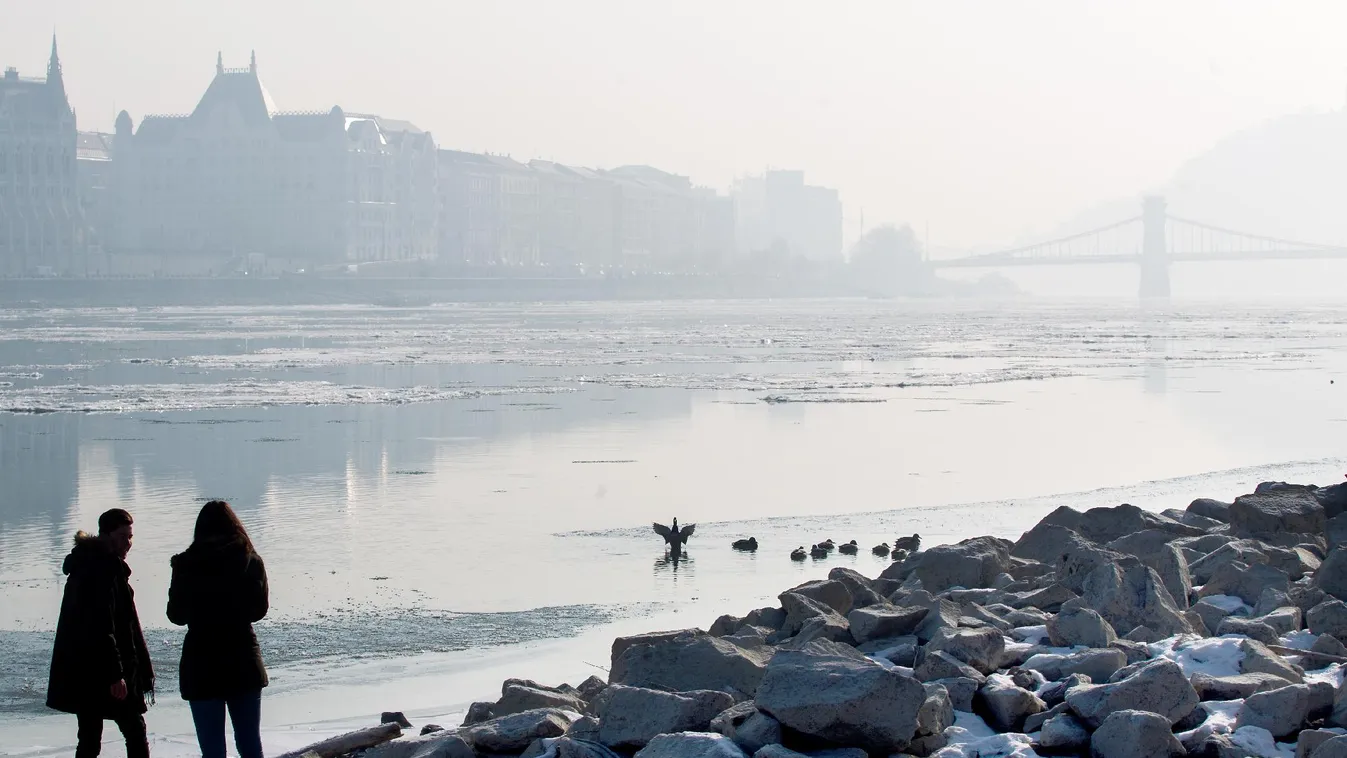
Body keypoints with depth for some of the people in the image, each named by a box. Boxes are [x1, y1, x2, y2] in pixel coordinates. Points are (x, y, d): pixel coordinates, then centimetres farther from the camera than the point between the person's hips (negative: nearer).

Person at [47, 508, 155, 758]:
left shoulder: (85, 566, 17)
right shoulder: (104, 568, -15)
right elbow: (103, 627, -21)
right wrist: (115, 674, -22)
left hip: (81, 673, 10)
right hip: (100, 672, -10)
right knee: (135, 731, -3)